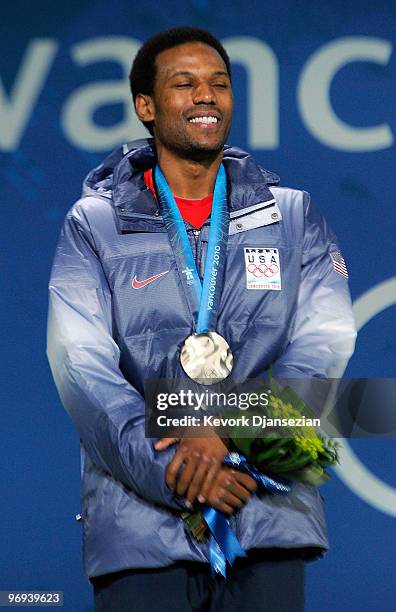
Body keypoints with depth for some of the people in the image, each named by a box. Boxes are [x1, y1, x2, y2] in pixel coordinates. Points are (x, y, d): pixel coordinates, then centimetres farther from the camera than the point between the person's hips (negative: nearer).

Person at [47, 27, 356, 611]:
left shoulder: (294, 218, 12)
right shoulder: (94, 226, 7)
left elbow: (323, 344, 0)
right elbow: (82, 365, -4)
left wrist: (227, 431, -16)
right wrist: (171, 469, -17)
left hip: (267, 514, 1)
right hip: (139, 518, -1)